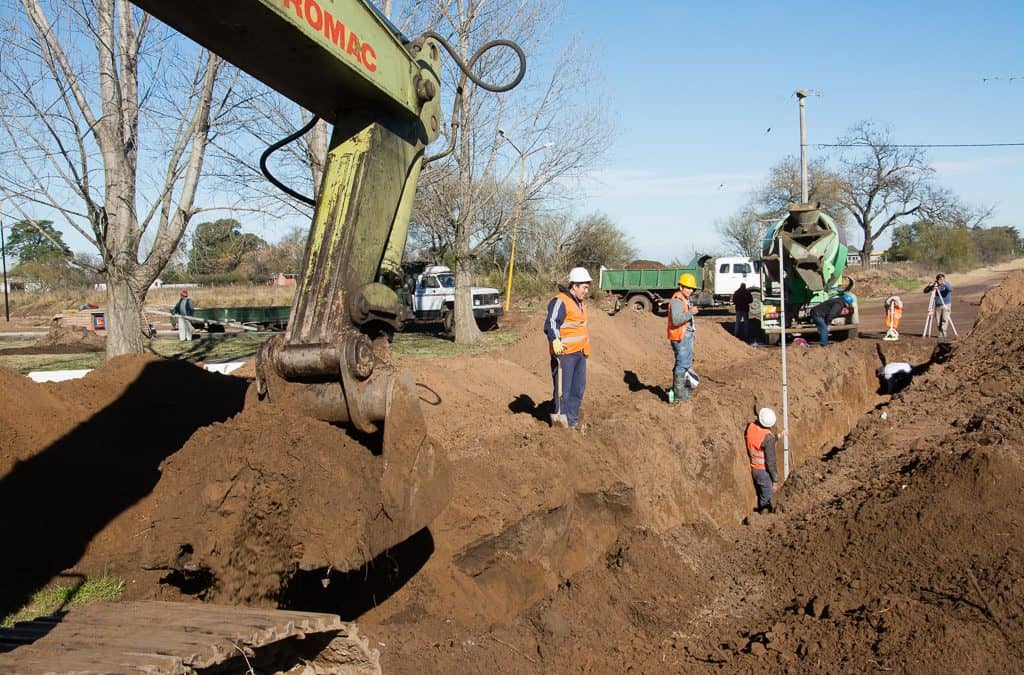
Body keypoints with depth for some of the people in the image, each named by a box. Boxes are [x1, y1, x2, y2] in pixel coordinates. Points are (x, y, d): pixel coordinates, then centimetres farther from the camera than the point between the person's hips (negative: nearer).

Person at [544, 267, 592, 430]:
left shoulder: (578, 303, 18)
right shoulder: (560, 302, -13)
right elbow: (550, 324, -26)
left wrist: (585, 349, 35)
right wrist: (555, 341, -43)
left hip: (579, 352, 9)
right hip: (564, 353, -9)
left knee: (578, 388, 13)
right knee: (563, 388, -4)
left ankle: (572, 421, 23)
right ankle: (558, 418, 7)